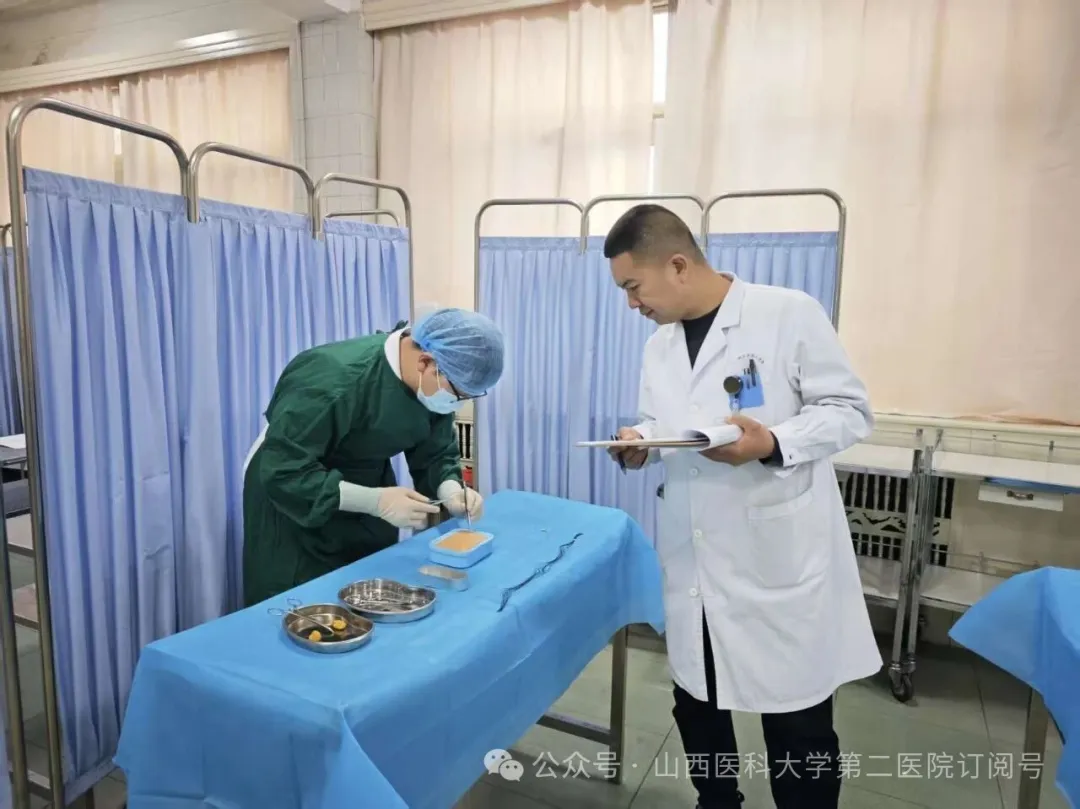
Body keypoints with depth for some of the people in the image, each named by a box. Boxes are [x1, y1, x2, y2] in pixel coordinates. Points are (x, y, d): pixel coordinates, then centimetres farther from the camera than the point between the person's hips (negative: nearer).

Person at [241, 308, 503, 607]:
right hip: (292, 495, -6)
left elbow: (435, 454, -2)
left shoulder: (435, 385, -14)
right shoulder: (332, 380, -36)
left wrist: (451, 491, -24)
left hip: (365, 483, 6)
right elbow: (283, 473, -33)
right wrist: (376, 501, -37)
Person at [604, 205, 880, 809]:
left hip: (781, 556, -5)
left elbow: (851, 410, -9)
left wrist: (773, 442, -26)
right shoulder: (661, 345, 10)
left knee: (798, 724, 8)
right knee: (697, 706, 19)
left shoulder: (790, 313, -10)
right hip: (694, 563, 6)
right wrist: (641, 442, -5)